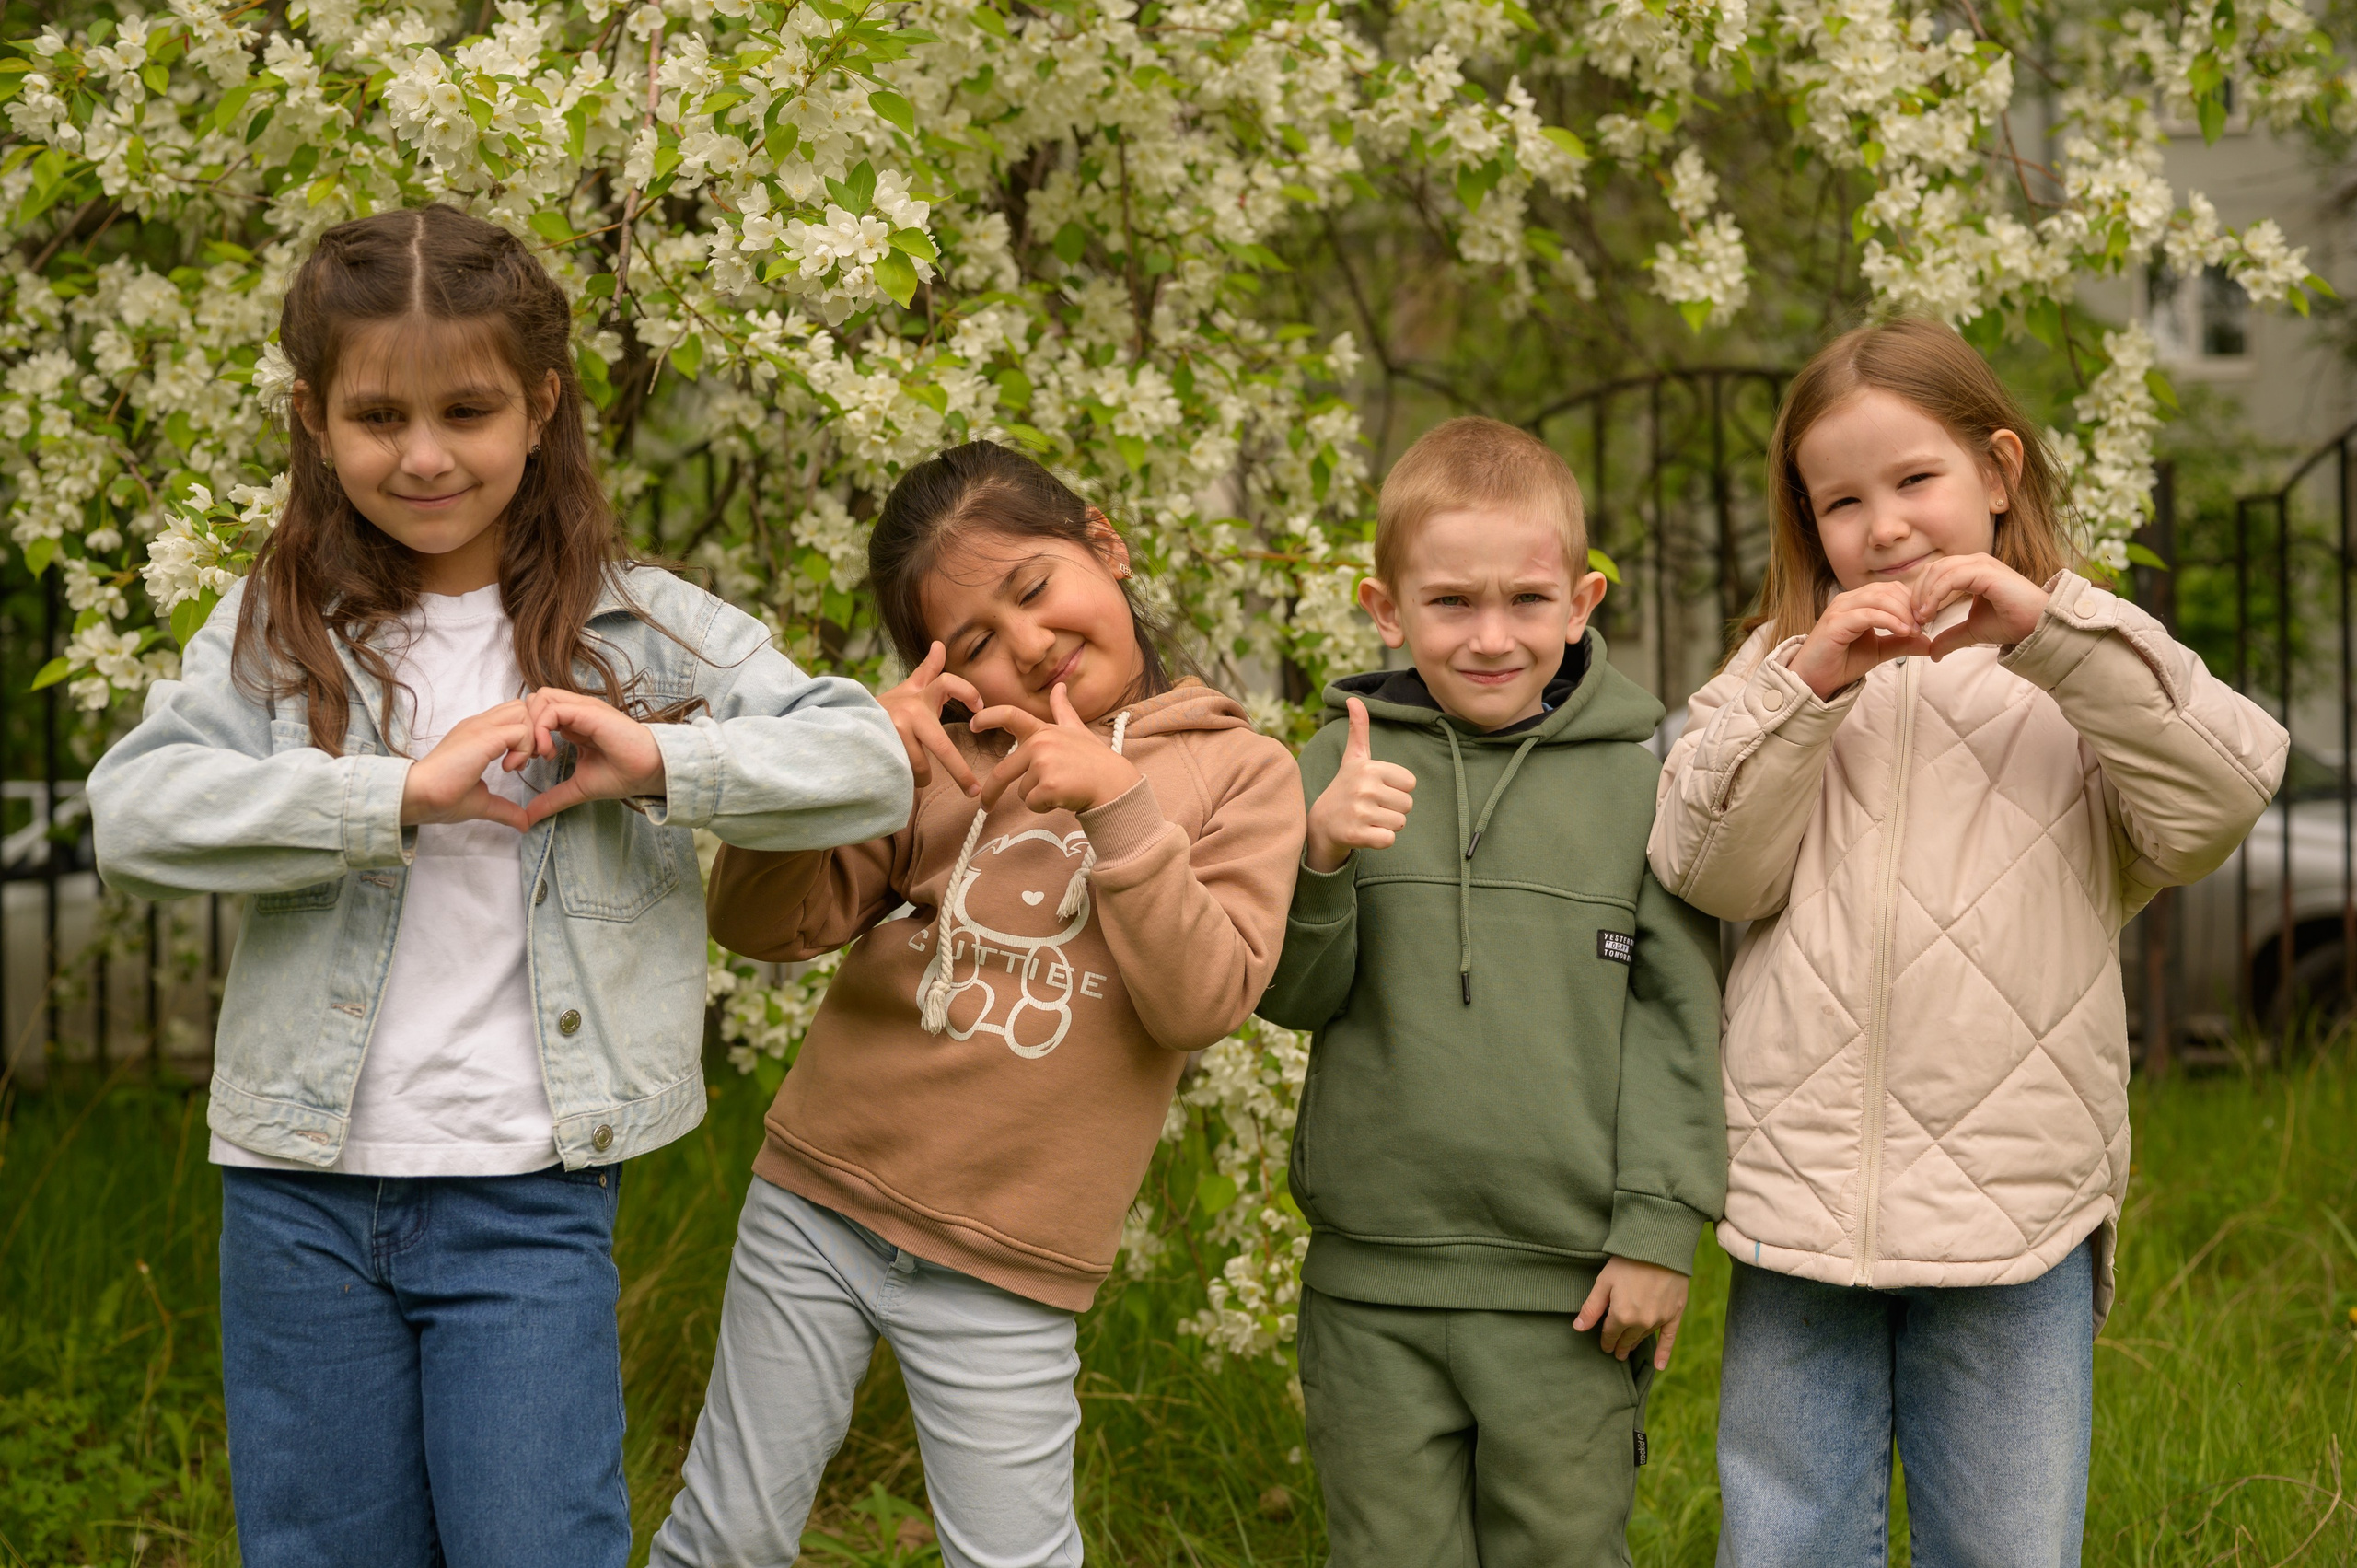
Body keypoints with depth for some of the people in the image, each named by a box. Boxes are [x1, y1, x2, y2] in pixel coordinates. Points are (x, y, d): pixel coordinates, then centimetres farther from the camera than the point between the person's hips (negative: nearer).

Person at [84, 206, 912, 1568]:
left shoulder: (641, 632, 1)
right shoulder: (275, 632, 2)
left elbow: (872, 765, -5)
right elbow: (134, 814, -14)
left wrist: (665, 761, -20)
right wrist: (404, 791, -22)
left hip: (529, 1199, -1)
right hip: (301, 1192, 2)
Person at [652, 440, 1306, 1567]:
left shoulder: (1237, 772, -1)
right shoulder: (938, 760, 3)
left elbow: (1206, 999, -12)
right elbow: (761, 925, -5)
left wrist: (1117, 804, -20)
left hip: (1002, 1273, -2)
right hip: (816, 1208, 2)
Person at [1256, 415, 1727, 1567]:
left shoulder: (1637, 779, 1)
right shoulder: (1348, 765, 4)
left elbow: (1677, 1016, 1)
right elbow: (1294, 997, 3)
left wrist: (1659, 1229, -5)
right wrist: (1321, 860, -15)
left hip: (1571, 1292, -1)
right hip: (1372, 1288, 1)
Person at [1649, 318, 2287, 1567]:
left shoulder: (2082, 672, 7)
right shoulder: (1786, 663, 12)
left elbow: (2218, 801, -11)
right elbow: (1708, 869, 0)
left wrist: (2047, 627, -15)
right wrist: (1808, 687, -11)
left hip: (2016, 1216, -2)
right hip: (1803, 1192, 2)